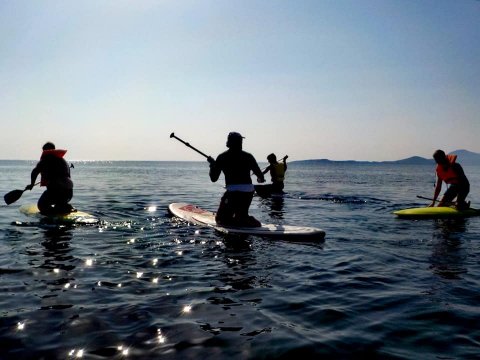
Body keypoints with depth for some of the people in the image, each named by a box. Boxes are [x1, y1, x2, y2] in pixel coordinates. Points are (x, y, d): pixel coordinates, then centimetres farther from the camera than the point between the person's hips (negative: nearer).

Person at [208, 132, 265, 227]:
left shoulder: (222, 157, 3)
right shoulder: (248, 156, 8)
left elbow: (213, 178, 5)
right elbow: (261, 176, 9)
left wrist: (212, 164, 22)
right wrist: (261, 179, 34)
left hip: (233, 191, -4)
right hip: (249, 192, 4)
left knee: (221, 218, 6)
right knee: (242, 215, 26)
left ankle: (245, 222, -16)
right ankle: (251, 222, -5)